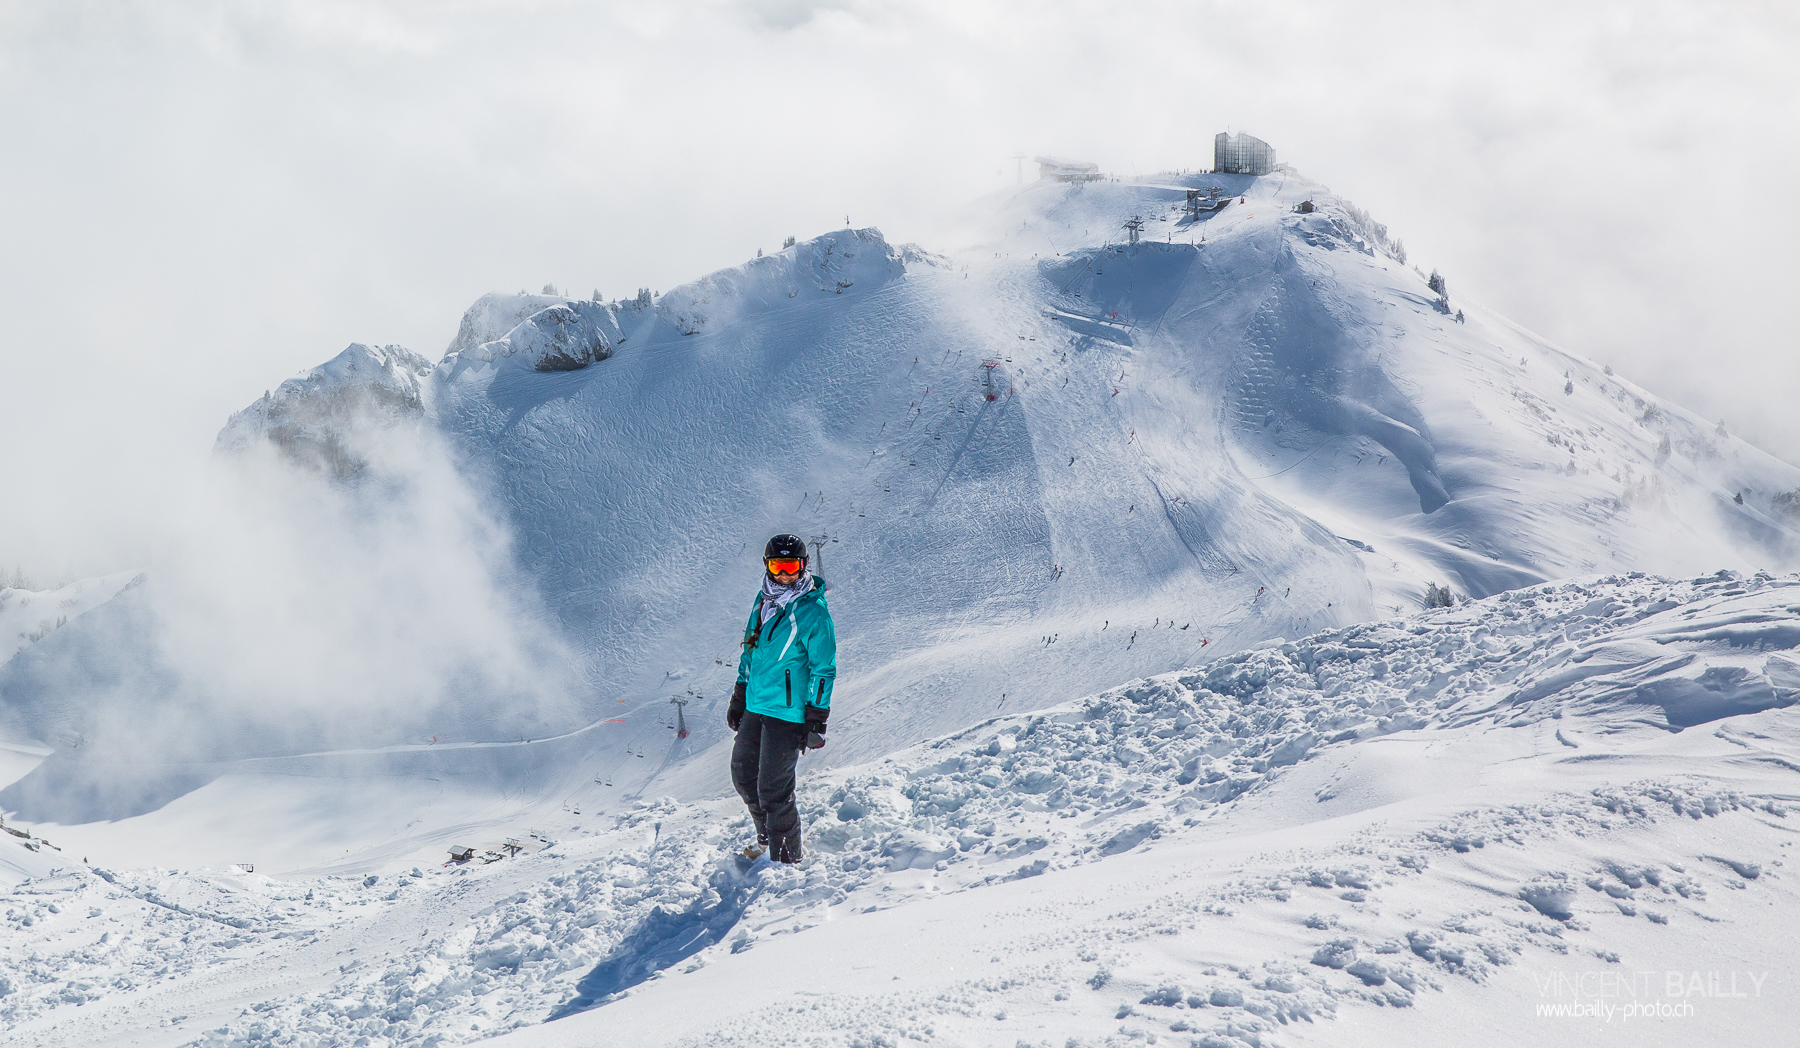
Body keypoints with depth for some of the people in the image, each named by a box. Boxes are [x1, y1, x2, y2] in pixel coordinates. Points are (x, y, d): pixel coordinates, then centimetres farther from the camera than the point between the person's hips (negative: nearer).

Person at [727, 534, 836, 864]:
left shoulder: (813, 612, -14)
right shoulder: (764, 600, 8)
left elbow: (823, 670, -12)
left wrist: (816, 722, -14)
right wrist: (739, 697, 20)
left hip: (787, 713, -8)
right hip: (755, 707, 8)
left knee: (773, 790, -5)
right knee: (743, 774, 16)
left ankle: (786, 857, 9)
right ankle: (767, 837, 36)